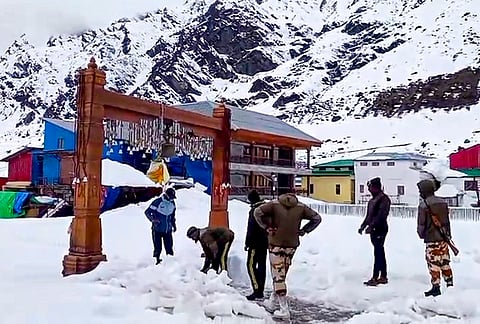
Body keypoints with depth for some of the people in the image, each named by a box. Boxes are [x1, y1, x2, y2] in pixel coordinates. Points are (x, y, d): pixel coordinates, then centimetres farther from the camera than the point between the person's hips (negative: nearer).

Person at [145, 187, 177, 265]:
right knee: (157, 247, 0)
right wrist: (152, 219, -25)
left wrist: (173, 224, 20)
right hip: (157, 230, -4)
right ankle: (157, 260, 16)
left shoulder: (172, 202, 3)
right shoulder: (157, 202, -16)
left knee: (169, 247, 4)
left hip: (168, 230, 4)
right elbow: (147, 212, -11)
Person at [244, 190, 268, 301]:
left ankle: (257, 290, -12)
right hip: (265, 242, 9)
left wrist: (247, 243, -11)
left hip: (256, 243, -9)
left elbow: (251, 229, -17)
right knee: (262, 265, 11)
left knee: (251, 265, -5)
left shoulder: (254, 210, -14)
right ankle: (260, 291, 15)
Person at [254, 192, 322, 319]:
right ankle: (272, 302, 32)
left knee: (278, 275, 1)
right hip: (292, 245, 4)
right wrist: (304, 230, 7)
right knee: (281, 274, 18)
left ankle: (284, 309, -1)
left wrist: (267, 227, -6)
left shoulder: (274, 204, -3)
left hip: (276, 243, -3)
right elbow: (317, 218, 6)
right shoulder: (301, 207, 4)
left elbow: (257, 212, -13)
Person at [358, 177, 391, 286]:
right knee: (380, 253, 12)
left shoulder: (384, 199, -11)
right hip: (374, 230, 9)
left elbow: (381, 215, -20)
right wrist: (363, 226, 13)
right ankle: (383, 277, 18)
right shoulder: (372, 200, 18)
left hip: (380, 229, -9)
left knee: (378, 253, -8)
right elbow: (368, 216, 23)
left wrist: (371, 226, -24)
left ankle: (375, 277, -7)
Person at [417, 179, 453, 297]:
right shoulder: (443, 202, 8)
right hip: (444, 237, 7)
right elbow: (447, 220, 14)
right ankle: (450, 284, 20)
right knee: (445, 262, 14)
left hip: (431, 239, -7)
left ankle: (436, 287, 0)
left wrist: (421, 234, 7)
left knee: (433, 263, -2)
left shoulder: (423, 204, -12)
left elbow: (421, 222, -10)